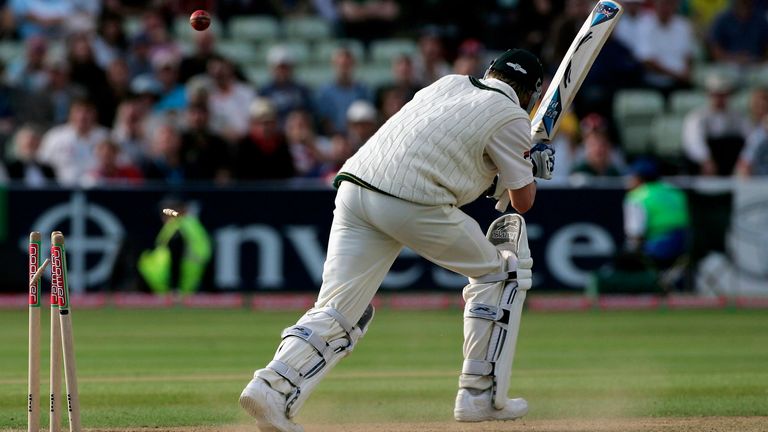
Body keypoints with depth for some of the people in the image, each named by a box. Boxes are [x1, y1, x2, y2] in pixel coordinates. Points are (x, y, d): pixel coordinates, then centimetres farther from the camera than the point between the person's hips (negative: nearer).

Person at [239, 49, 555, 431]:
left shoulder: (448, 83, 25)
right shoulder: (511, 118, 7)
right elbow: (523, 200, 12)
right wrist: (532, 165, 34)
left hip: (354, 185, 6)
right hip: (413, 203, -5)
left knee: (337, 310, -1)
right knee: (496, 272, 18)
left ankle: (274, 385, -25)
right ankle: (479, 396, 16)